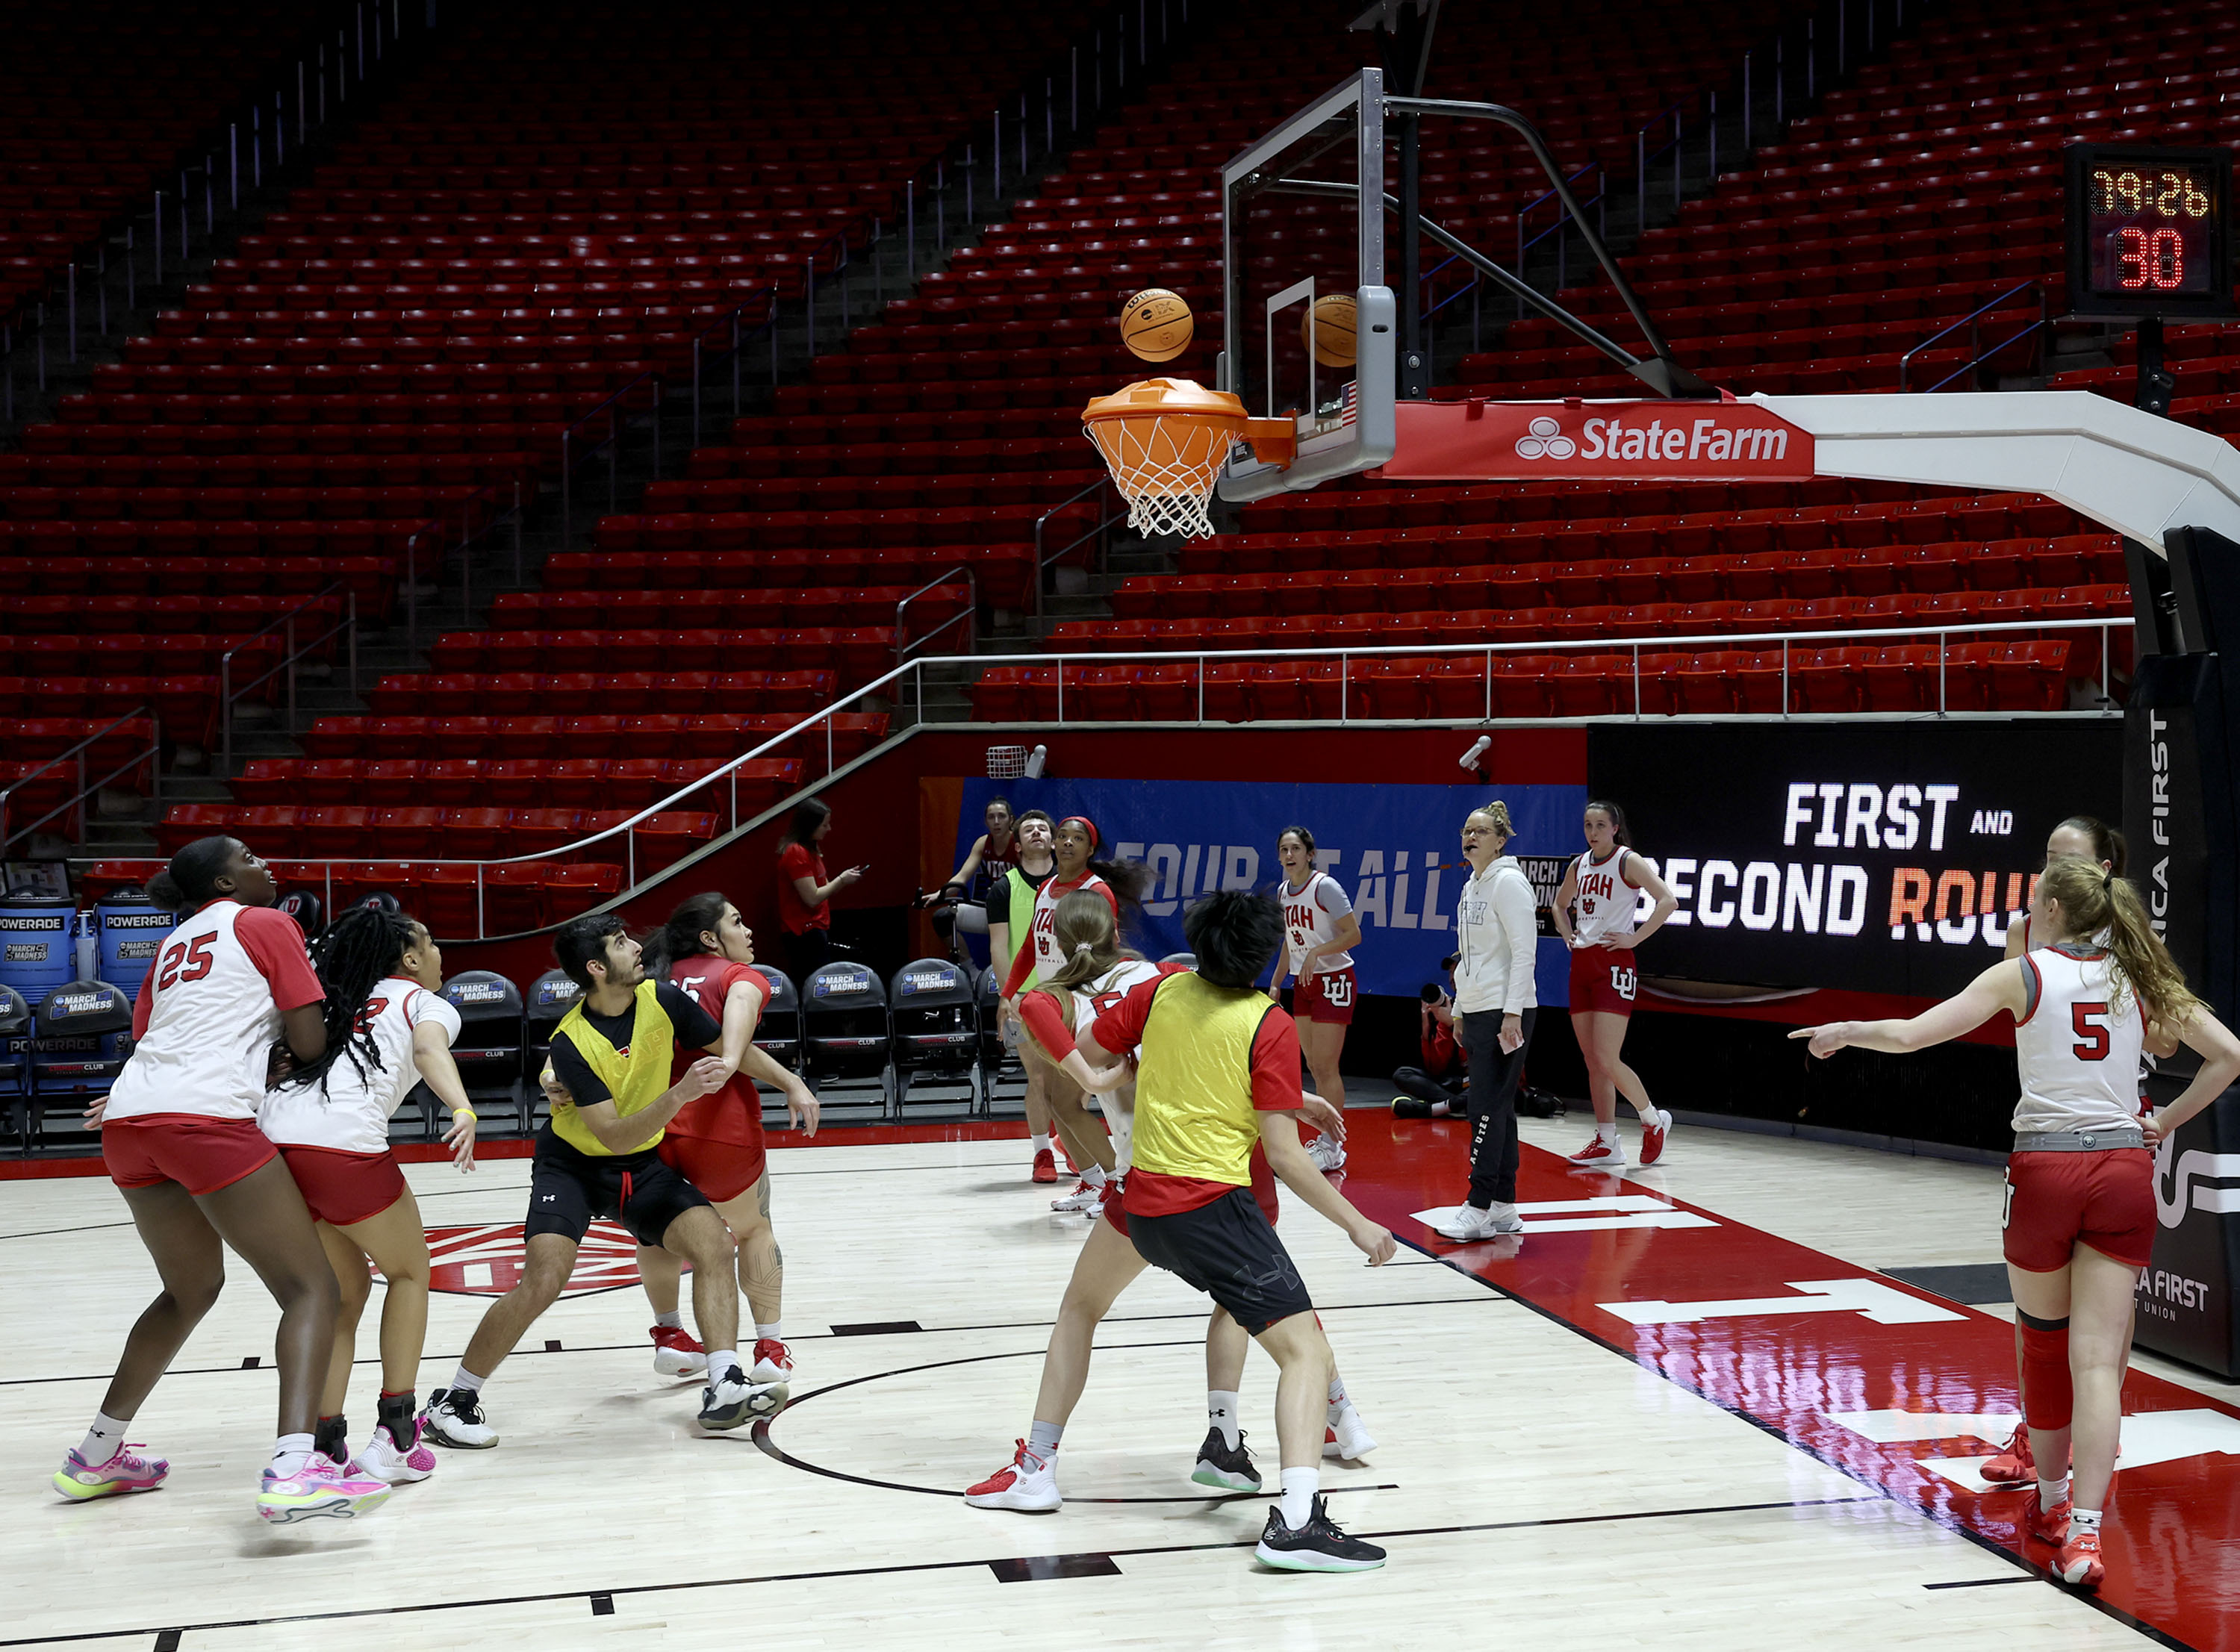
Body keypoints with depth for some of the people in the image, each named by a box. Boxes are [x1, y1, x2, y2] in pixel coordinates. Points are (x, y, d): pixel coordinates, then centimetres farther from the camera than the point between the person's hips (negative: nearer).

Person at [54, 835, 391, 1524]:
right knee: (311, 1289, -7)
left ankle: (95, 1456, 32)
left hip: (130, 1124, 8)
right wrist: (278, 1053, 22)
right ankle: (292, 1471, -28)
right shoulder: (266, 924, 9)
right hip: (208, 1119, -8)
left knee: (191, 1288, 28)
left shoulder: (171, 946, 29)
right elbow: (310, 1044, 2)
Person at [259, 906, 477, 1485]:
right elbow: (428, 1050, -7)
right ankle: (394, 1441, 12)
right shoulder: (427, 1004, 15)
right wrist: (464, 1111, -26)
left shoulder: (334, 1002, 32)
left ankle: (323, 1446, 12)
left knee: (345, 1290, 21)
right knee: (409, 1270, 18)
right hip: (343, 1142, -5)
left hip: (271, 1136, 6)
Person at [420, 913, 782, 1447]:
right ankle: (453, 1401, -5)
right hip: (573, 1164, -5)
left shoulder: (662, 999, -11)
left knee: (716, 1244, -16)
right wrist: (680, 1093, -40)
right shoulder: (571, 1042, -25)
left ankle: (725, 1389, -16)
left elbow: (731, 1043, 6)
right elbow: (614, 1136, -29)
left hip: (644, 1164, 5)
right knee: (543, 1279, -21)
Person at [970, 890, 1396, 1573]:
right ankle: (1295, 1519, -24)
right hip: (1212, 1206, -5)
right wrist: (1357, 1225, -4)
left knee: (1080, 1308, 32)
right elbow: (1283, 1155, -11)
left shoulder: (1160, 991, 4)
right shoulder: (1270, 1027, -9)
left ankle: (1035, 1467, 35)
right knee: (1306, 1351, -6)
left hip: (1137, 1197, 5)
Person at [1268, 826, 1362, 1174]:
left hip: (1334, 980, -8)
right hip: (1303, 983, 8)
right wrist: (1276, 983, 14)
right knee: (1315, 1067, 10)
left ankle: (1333, 1149, -4)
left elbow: (1354, 935, -17)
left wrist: (1317, 952, -27)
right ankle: (1325, 1139, 18)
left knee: (1326, 1067, -9)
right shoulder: (1284, 892, 9)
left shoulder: (1325, 887, -14)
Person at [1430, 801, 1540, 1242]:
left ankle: (1479, 1209, -10)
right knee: (1496, 1110, 9)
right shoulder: (1471, 887, 16)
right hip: (1477, 1011, 9)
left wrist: (1512, 1014, -20)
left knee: (1489, 1109, -11)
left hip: (1505, 1011, -9)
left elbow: (1524, 951, -16)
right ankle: (1504, 1208, 12)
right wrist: (1459, 1012, 22)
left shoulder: (1508, 882, -11)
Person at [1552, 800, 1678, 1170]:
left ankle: (1654, 1121, 9)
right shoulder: (1579, 865, 13)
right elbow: (1560, 905, 31)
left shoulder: (1628, 861, -7)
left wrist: (1635, 937, -17)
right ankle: (1606, 1143, 12)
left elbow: (1667, 901, -18)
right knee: (1592, 1062, 7)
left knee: (1608, 1060, -12)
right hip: (1581, 963, 7)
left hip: (1613, 963, -7)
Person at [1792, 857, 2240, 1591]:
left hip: (2045, 1170, -2)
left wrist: (1843, 1030, 11)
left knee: (2043, 1345, 17)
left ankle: (2052, 1499, 30)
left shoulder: (2023, 974, -1)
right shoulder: (2138, 979, 10)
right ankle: (2083, 1530, -14)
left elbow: (1911, 1035, -6)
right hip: (2124, 1171, 2)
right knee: (2096, 1355, -3)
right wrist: (2168, 1120, 13)